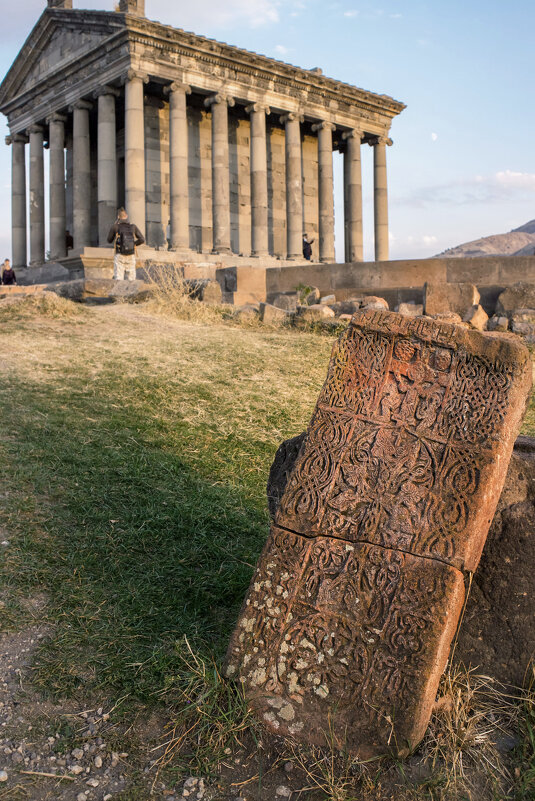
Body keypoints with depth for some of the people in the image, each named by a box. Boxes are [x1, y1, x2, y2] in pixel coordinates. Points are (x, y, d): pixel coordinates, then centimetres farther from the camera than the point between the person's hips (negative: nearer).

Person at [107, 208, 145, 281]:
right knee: (131, 281, 6)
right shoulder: (133, 226, 4)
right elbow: (142, 239, 0)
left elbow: (109, 240, 13)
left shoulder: (115, 226, -1)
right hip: (131, 256, 2)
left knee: (118, 281, -5)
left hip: (119, 256, -2)